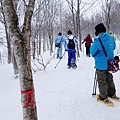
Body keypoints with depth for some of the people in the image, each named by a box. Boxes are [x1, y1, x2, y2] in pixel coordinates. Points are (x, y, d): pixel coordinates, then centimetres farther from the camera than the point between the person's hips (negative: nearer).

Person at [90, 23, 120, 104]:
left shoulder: (98, 41, -23)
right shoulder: (111, 38, -3)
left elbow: (92, 52, -13)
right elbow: (113, 47, 15)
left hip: (101, 65, -6)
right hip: (110, 64, 6)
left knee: (102, 81, 6)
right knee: (109, 79, 22)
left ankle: (103, 97, 15)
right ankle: (112, 93, 34)